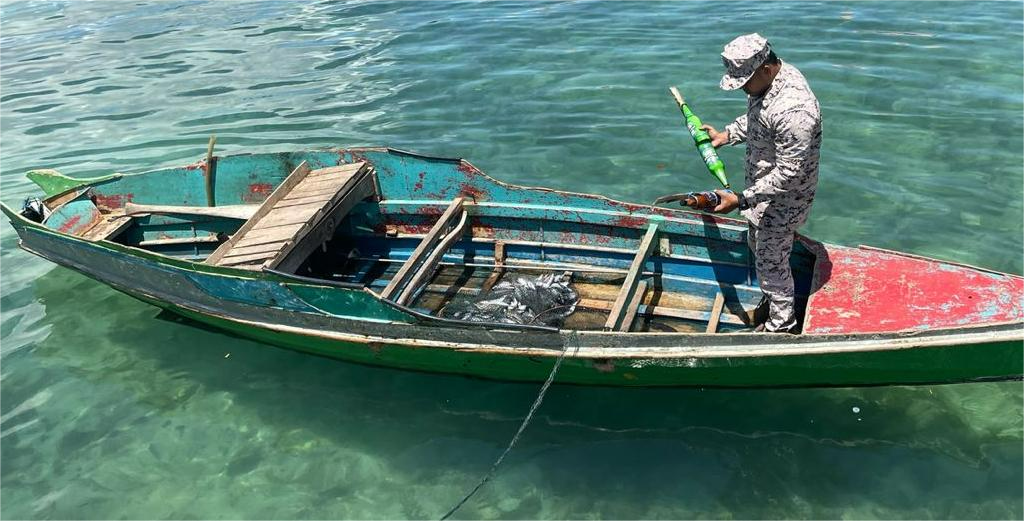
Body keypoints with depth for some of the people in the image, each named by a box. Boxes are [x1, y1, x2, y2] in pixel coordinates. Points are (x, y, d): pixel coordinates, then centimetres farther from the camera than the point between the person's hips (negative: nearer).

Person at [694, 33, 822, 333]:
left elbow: (788, 174, -32)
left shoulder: (793, 110, -36)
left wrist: (741, 200, -31)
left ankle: (782, 326, 30)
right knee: (757, 245, 27)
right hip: (762, 186, 10)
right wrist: (726, 135, 2)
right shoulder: (767, 79, -5)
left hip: (782, 201, -10)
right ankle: (776, 297, 51)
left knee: (771, 262, 7)